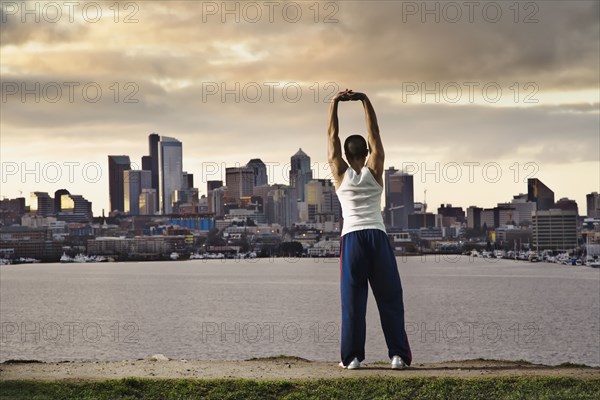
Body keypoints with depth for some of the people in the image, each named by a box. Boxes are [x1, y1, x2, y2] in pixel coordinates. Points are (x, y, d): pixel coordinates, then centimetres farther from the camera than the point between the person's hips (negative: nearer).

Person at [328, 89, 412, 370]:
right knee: (389, 299, 3)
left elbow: (332, 136, 7)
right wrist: (365, 101, 2)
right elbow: (374, 134, 7)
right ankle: (399, 355, -1)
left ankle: (351, 357, -1)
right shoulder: (374, 170, 5)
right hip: (377, 237, 0)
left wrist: (335, 102, 6)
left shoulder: (341, 173, 5)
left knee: (352, 299, 2)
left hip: (351, 239, 0)